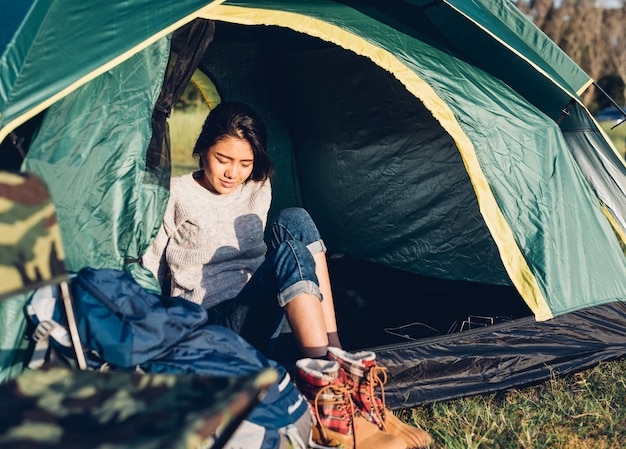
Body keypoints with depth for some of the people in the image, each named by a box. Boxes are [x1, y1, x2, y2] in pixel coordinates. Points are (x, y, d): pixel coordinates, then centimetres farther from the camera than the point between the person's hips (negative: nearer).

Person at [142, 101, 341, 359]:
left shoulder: (260, 189, 11)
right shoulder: (175, 195, -3)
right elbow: (150, 272, 0)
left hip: (255, 308, 6)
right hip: (208, 322, -6)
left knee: (294, 222, -18)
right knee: (291, 253, -30)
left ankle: (334, 348, -26)